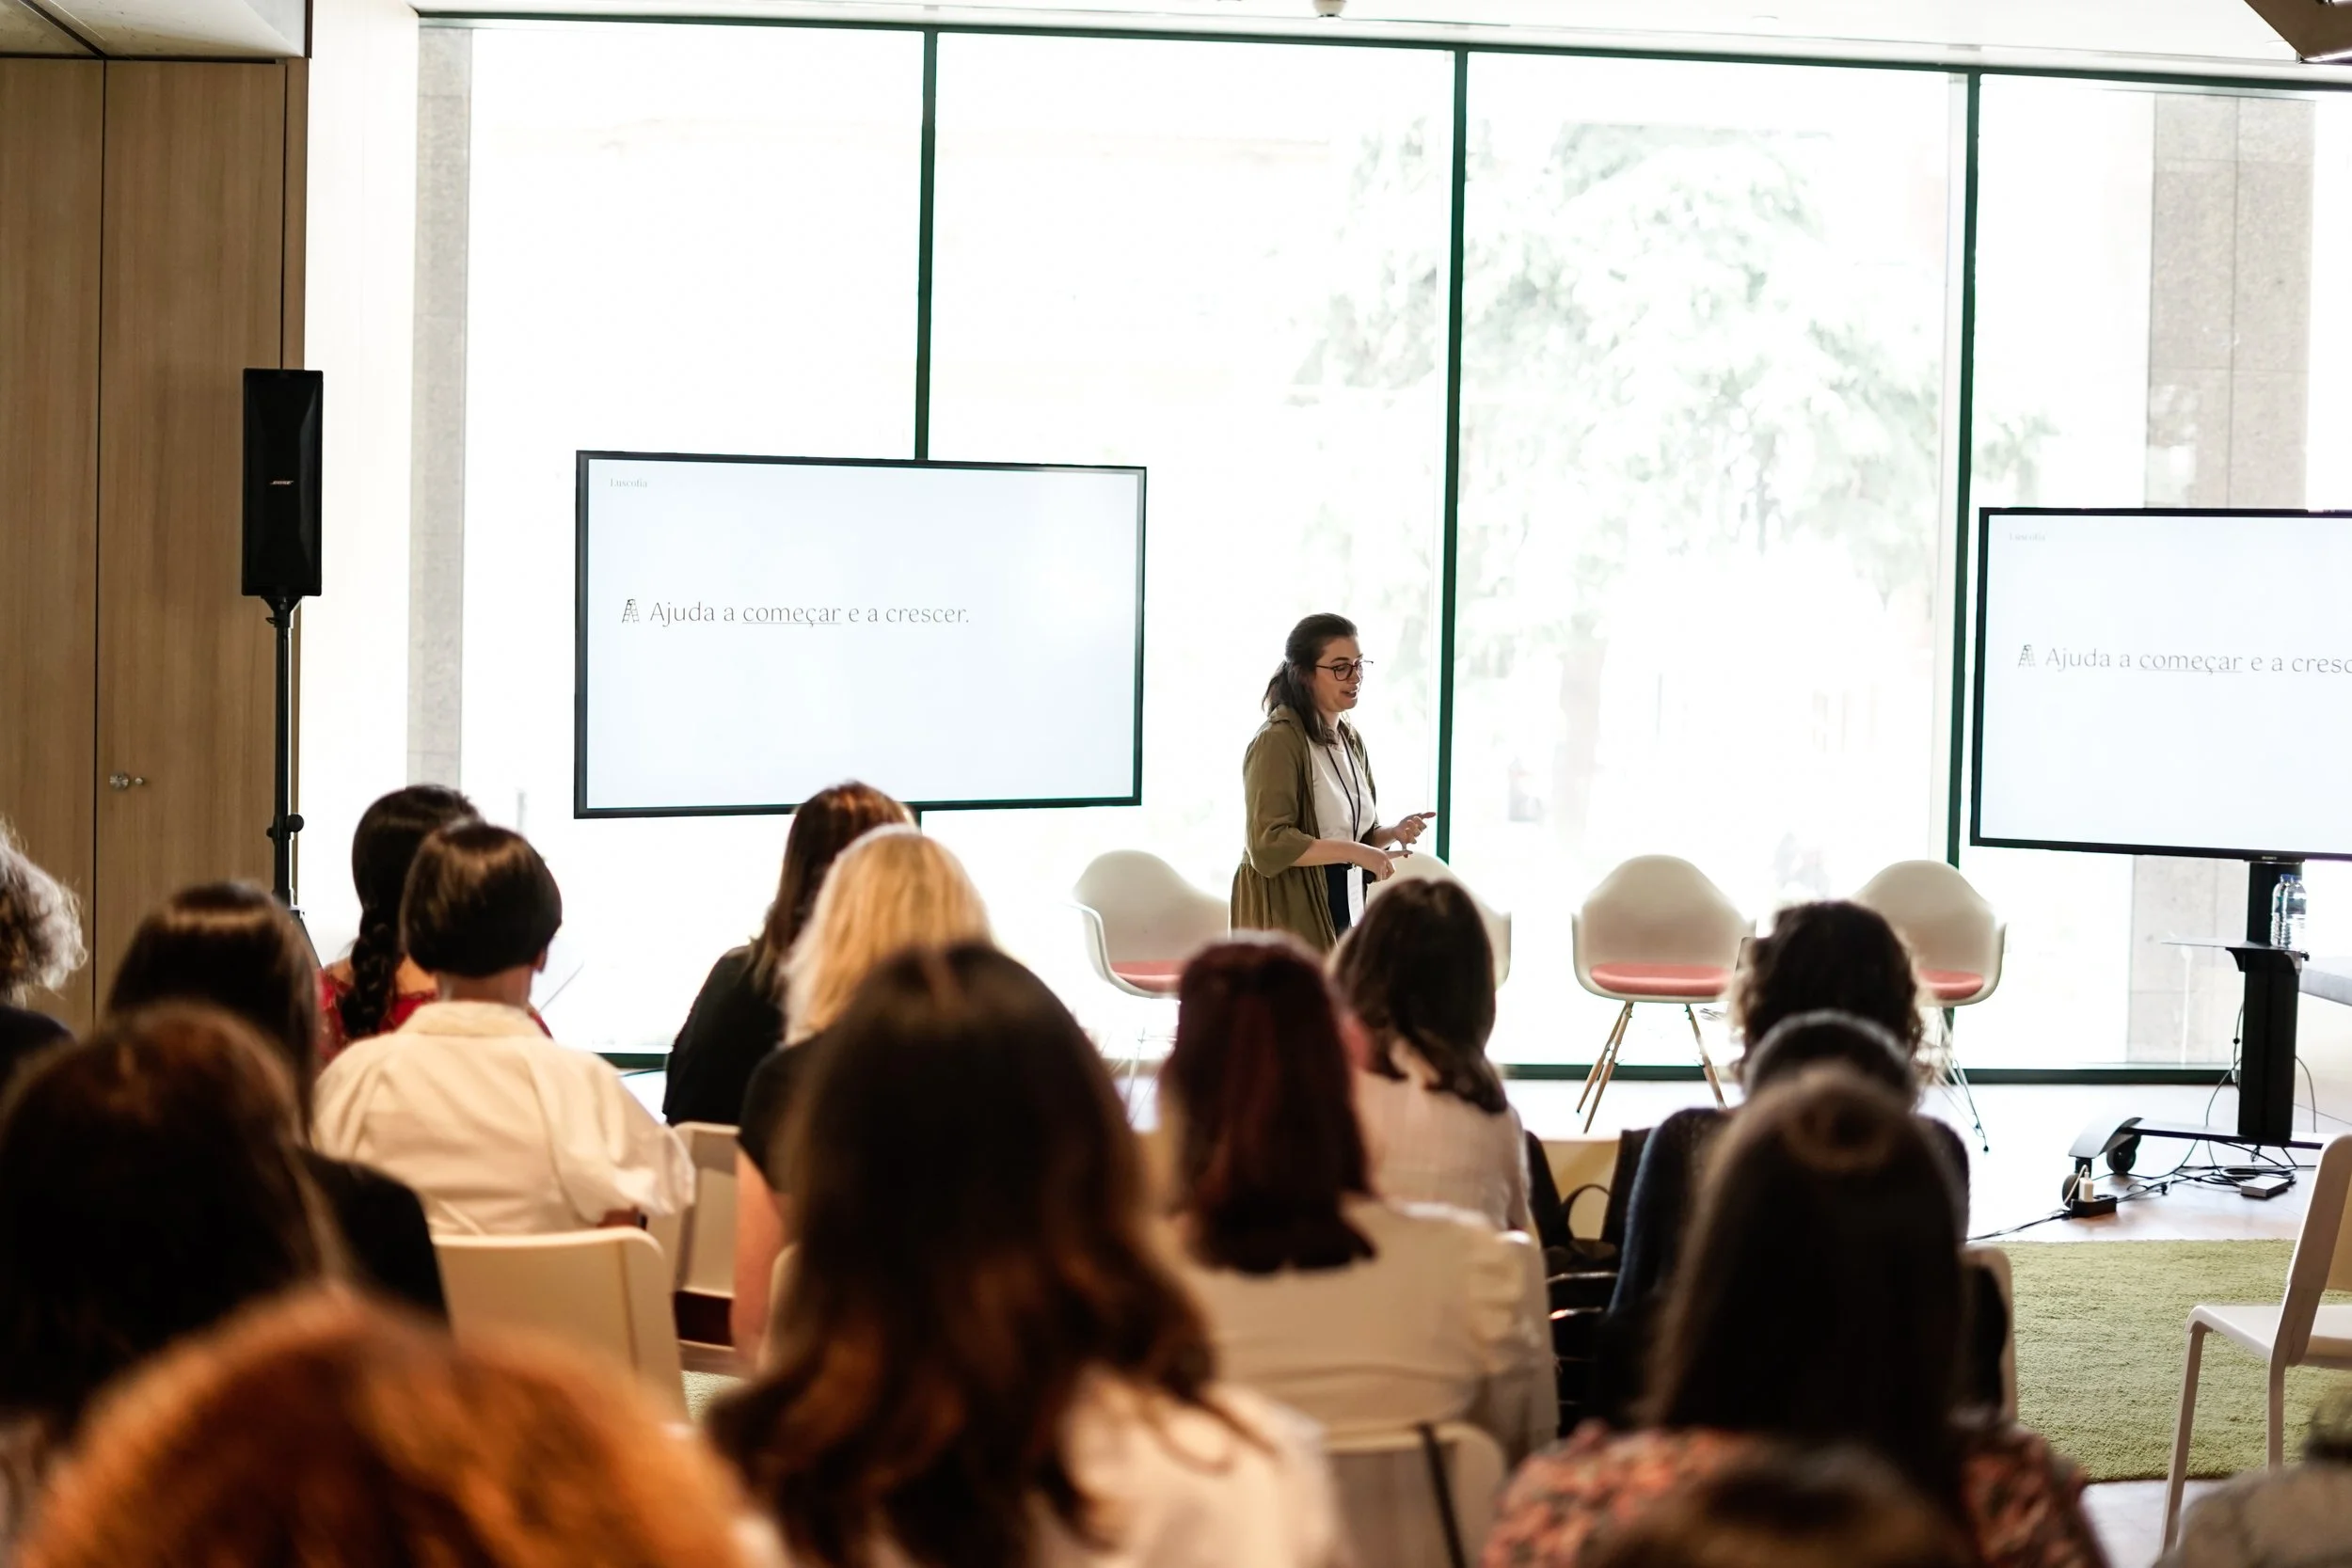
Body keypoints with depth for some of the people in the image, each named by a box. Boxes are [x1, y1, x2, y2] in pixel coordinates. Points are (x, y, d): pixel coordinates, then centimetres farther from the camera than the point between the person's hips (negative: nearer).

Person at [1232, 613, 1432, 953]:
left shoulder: (1352, 741, 13)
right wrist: (1354, 852, -21)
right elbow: (1268, 844, -21)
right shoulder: (1278, 741, -13)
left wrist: (1394, 833, 0)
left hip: (1347, 911, 8)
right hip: (1290, 919, -8)